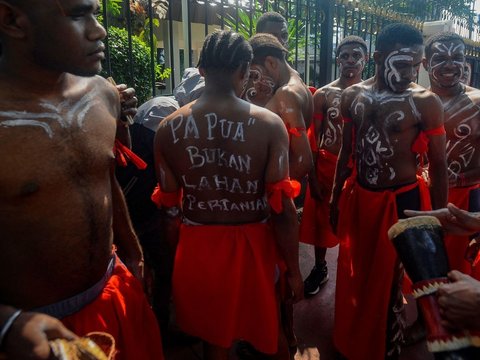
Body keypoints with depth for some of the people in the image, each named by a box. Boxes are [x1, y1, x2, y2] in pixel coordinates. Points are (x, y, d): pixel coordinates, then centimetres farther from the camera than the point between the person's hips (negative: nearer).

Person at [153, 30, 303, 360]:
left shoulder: (169, 128, -8)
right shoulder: (269, 125, -15)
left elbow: (170, 208, -2)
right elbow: (282, 207, -15)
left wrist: (179, 250, 13)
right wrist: (293, 268, -2)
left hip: (197, 246, 2)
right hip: (252, 245, -1)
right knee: (261, 331, 27)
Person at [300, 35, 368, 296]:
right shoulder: (323, 95, -1)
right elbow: (313, 138, -2)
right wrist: (312, 176, -6)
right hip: (326, 166, 0)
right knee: (321, 218, 11)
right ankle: (320, 268, 32)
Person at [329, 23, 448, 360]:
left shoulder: (426, 102, -11)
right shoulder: (353, 95, 1)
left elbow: (438, 166, -7)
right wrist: (336, 198, 12)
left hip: (400, 202, -4)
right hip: (357, 198, 4)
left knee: (387, 282, 10)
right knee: (353, 277, 18)